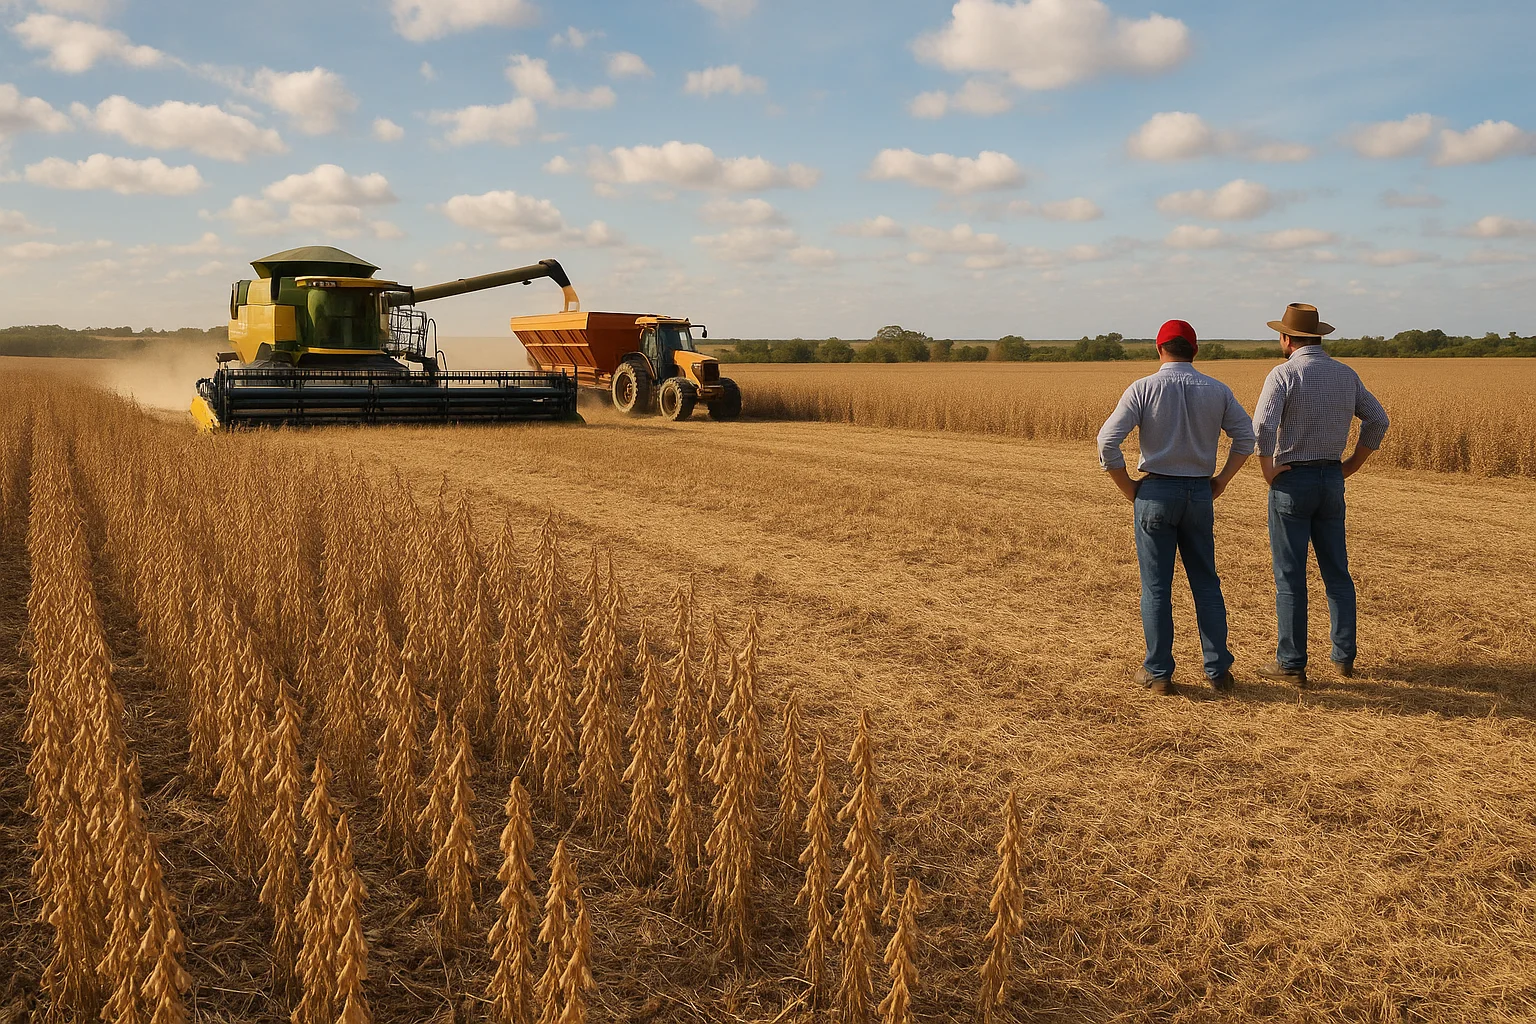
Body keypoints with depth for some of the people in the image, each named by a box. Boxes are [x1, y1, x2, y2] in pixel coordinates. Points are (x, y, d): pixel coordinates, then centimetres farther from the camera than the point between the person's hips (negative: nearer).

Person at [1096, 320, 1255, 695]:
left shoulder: (1143, 389, -9)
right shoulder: (1217, 390, 1)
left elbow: (1107, 442, -14)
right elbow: (1246, 437, 5)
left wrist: (1127, 488, -2)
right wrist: (1221, 481, 11)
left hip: (1156, 492, -3)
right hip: (1200, 494, 3)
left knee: (1156, 587, 4)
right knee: (1206, 584, 12)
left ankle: (1158, 673, 9)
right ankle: (1218, 670, 15)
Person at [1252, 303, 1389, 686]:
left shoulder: (1284, 373, -11)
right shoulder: (1346, 374, 8)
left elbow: (1262, 426, -25)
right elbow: (1378, 419, 12)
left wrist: (1268, 471, -13)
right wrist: (1351, 466, 15)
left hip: (1291, 481, -6)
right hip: (1332, 480, 6)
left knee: (1290, 576, 0)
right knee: (1336, 571, 14)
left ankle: (1291, 663, 3)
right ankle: (1344, 655, 19)